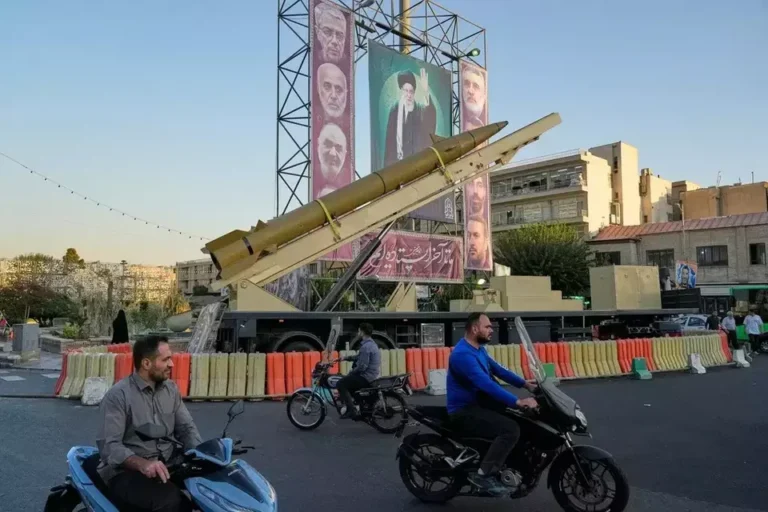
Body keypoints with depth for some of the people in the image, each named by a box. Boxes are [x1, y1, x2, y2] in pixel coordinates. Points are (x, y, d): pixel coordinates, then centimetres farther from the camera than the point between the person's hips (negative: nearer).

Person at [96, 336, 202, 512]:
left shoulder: (171, 389, 7)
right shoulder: (118, 395, -12)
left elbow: (186, 428, 7)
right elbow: (109, 445, -19)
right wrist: (143, 464, -35)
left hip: (165, 467, 6)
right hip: (125, 472, -6)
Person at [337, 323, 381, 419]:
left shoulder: (366, 346, -21)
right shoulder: (371, 343, 12)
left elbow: (362, 366, -24)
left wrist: (351, 372, -8)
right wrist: (347, 357, 18)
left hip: (366, 377, -10)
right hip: (372, 376, 10)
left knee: (341, 384, -8)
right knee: (347, 382, 25)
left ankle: (352, 410, -10)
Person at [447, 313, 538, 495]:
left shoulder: (478, 349, 10)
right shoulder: (463, 354, -24)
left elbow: (498, 370, 16)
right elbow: (487, 384, -32)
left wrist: (525, 384, 7)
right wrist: (518, 402, -33)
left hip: (478, 403, 10)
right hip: (464, 411, -10)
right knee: (511, 428, -23)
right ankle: (483, 474, -16)